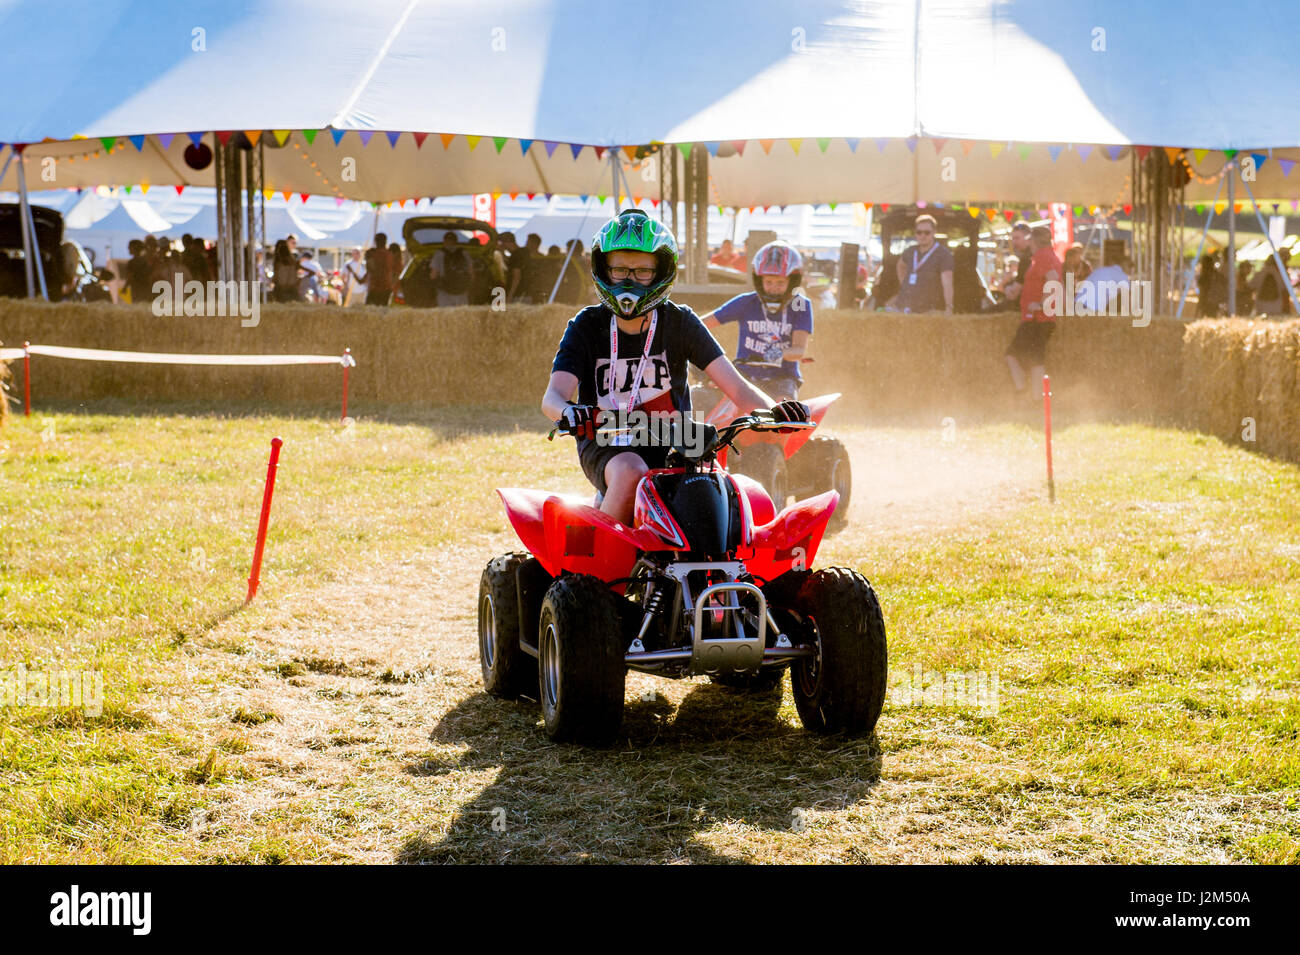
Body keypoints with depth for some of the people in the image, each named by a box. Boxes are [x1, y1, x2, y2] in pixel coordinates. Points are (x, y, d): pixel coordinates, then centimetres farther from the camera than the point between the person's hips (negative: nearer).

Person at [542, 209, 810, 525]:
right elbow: (553, 397, -12)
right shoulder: (586, 326, 1)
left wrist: (773, 411, -26)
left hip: (671, 444, 1)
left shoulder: (680, 322, 3)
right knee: (631, 471, -36)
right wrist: (569, 413, -37)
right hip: (606, 446, -1)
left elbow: (736, 386, -5)